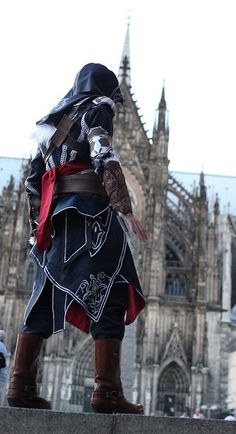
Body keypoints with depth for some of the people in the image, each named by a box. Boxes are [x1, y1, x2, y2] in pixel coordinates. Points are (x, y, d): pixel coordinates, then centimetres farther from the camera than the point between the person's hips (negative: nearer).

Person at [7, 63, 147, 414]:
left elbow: (34, 181, 22)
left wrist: (39, 228, 22)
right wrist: (125, 210, -17)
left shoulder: (55, 123, 27)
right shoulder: (95, 111, 6)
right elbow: (105, 161, -13)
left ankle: (21, 386, 2)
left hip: (57, 215, 8)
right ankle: (107, 392, -15)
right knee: (108, 297, -9)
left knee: (45, 301, 5)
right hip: (90, 212, -7)